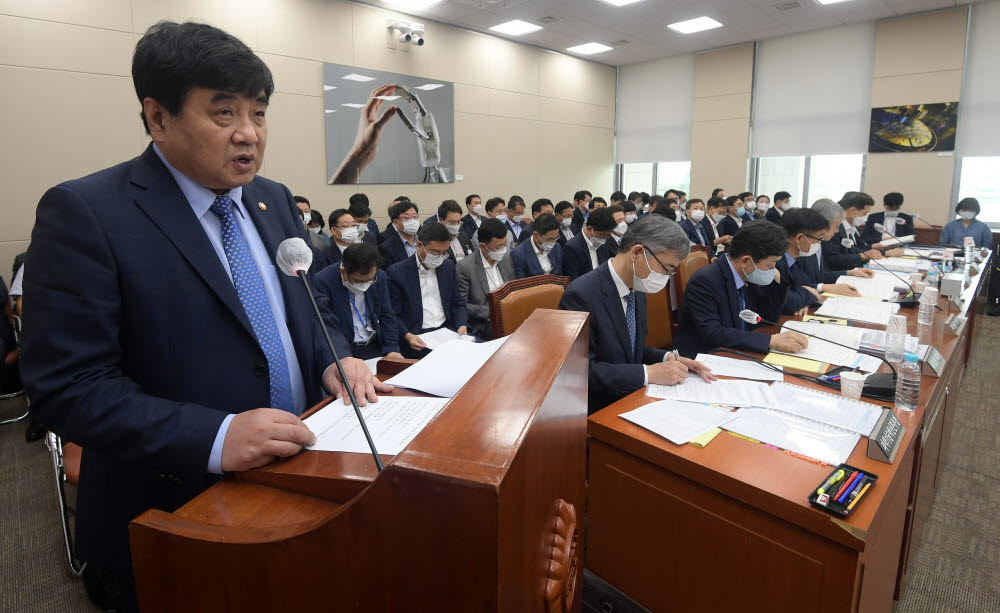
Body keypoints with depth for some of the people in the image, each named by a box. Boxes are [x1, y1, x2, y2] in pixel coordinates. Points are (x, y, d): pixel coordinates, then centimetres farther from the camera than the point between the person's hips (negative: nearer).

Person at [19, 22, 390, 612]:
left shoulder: (275, 201, 4)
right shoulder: (84, 213, -15)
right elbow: (66, 385, -18)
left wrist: (335, 360, -9)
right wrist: (214, 437, -30)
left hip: (299, 484, 6)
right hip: (174, 518, -5)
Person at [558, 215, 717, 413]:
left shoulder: (637, 291, 7)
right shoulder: (581, 295, -21)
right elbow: (582, 371, -23)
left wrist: (668, 358, -1)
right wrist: (649, 373, -22)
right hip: (595, 411, -8)